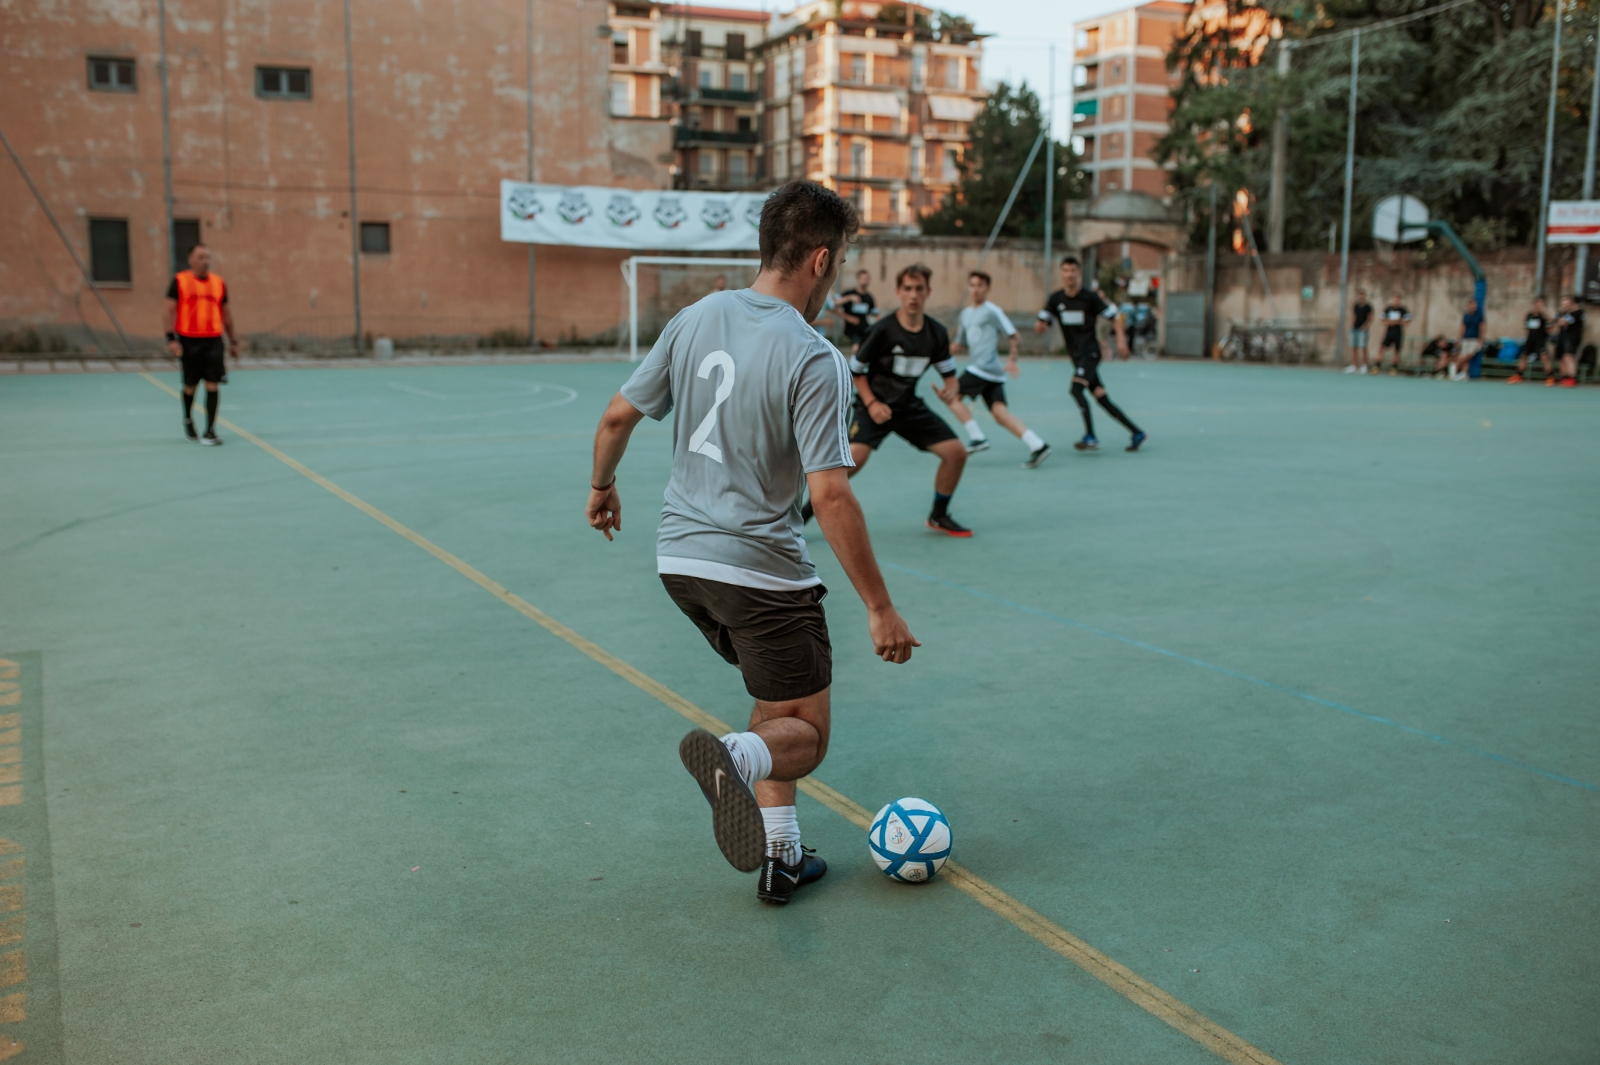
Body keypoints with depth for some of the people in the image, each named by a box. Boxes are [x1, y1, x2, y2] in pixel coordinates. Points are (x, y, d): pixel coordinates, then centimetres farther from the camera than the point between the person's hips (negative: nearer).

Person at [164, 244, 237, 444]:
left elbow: (226, 312, 16)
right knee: (190, 386, 9)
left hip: (213, 340, 2)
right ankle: (188, 420, 36)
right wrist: (171, 338, -12)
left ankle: (210, 431, -1)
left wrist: (233, 340, 17)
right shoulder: (179, 280, -2)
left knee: (212, 386, -6)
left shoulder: (218, 281, 8)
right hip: (188, 340, -2)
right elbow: (170, 310, -3)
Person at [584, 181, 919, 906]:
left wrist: (602, 486, 28)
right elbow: (830, 496, -21)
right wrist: (880, 608, -14)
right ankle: (736, 756, -25)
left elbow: (617, 416, 8)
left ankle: (779, 854, 24)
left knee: (776, 702, 25)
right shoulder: (815, 361, -17)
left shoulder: (694, 320, 1)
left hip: (680, 555, 7)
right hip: (760, 568, -7)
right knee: (805, 733, 8)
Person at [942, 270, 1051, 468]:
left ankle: (977, 437, -7)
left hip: (985, 368, -7)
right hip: (976, 368, 7)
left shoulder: (992, 311, -4)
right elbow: (960, 343, 28)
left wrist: (1012, 359, -15)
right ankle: (1037, 445, -11)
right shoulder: (965, 314, 20)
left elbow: (1013, 335, -5)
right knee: (1000, 413, -4)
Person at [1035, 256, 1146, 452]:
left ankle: (1091, 438, -25)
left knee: (1076, 389, -25)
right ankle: (1138, 433, 16)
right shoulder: (1055, 299, 5)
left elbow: (1114, 317, -1)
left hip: (1090, 352, -6)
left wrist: (1121, 339, -14)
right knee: (1102, 399, 7)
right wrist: (1040, 325, -18)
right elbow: (1041, 325, 6)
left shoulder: (1090, 297, -7)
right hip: (1076, 355, 6)